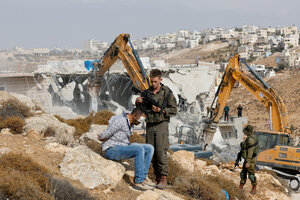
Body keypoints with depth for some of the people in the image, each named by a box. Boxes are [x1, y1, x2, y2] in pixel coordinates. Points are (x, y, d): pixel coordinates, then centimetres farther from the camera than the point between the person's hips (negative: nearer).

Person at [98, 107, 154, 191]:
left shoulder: (130, 123, 10)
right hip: (112, 150, -10)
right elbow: (104, 136, -17)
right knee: (140, 149, -30)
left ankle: (142, 177, -2)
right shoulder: (120, 121, -21)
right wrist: (100, 138, 3)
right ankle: (139, 182, -25)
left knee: (150, 149, 0)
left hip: (121, 148, 10)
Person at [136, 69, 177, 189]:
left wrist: (160, 110, -16)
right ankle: (157, 178, 11)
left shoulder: (167, 92, -3)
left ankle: (164, 179, -12)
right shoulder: (147, 92, 9)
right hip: (150, 125, 5)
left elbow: (174, 110, -3)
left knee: (161, 151, -13)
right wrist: (138, 102, -4)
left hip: (161, 124, -5)